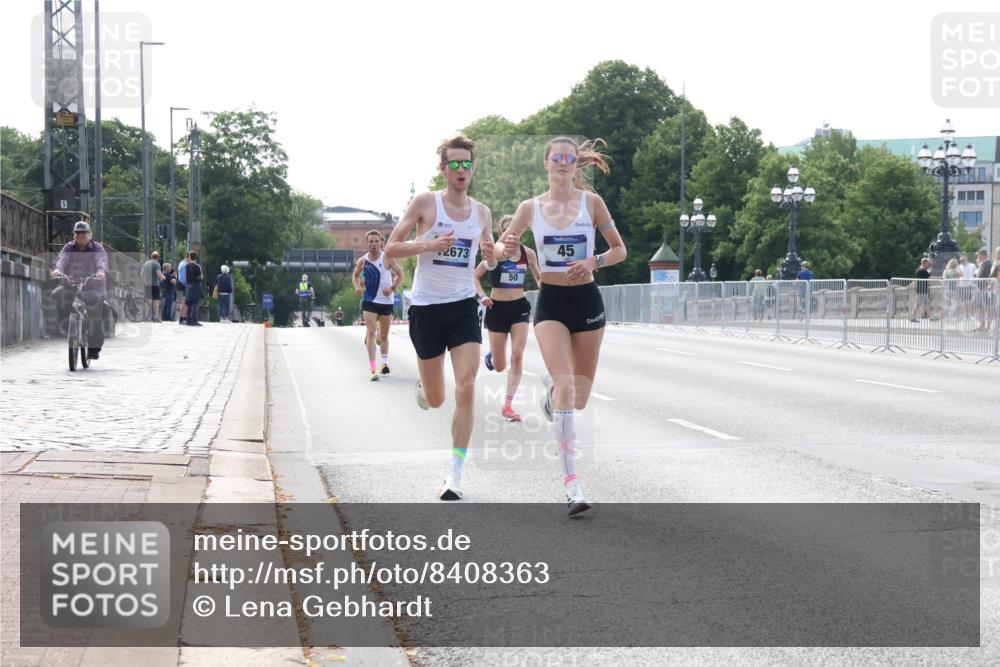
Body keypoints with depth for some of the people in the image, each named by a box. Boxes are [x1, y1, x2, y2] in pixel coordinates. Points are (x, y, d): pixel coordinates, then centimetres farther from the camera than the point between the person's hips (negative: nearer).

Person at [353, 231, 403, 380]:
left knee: (384, 336, 13)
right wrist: (357, 287, -3)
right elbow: (355, 275, 17)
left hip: (386, 301, 0)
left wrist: (392, 288, -14)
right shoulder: (362, 261, 0)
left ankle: (384, 362, 36)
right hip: (369, 301, 0)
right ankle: (373, 368, -19)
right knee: (370, 332, -15)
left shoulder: (387, 258, -6)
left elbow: (400, 274, 1)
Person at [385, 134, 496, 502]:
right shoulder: (425, 203, -5)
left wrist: (491, 254, -6)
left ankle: (455, 475, -10)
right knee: (435, 400, 7)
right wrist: (429, 244, -21)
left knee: (466, 388, -15)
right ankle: (423, 386, 46)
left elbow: (490, 263, 18)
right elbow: (391, 248, -6)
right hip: (427, 308, -2)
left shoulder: (482, 212, 6)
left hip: (463, 306, 2)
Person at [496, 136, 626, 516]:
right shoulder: (530, 208, 1)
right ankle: (571, 483, -20)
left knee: (579, 399, 8)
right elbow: (501, 249, 6)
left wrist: (594, 262, -16)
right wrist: (506, 249, -18)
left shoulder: (591, 202, -1)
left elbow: (620, 249, 3)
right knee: (566, 389, -19)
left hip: (586, 300, 1)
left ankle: (552, 389, 48)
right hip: (551, 302, -1)